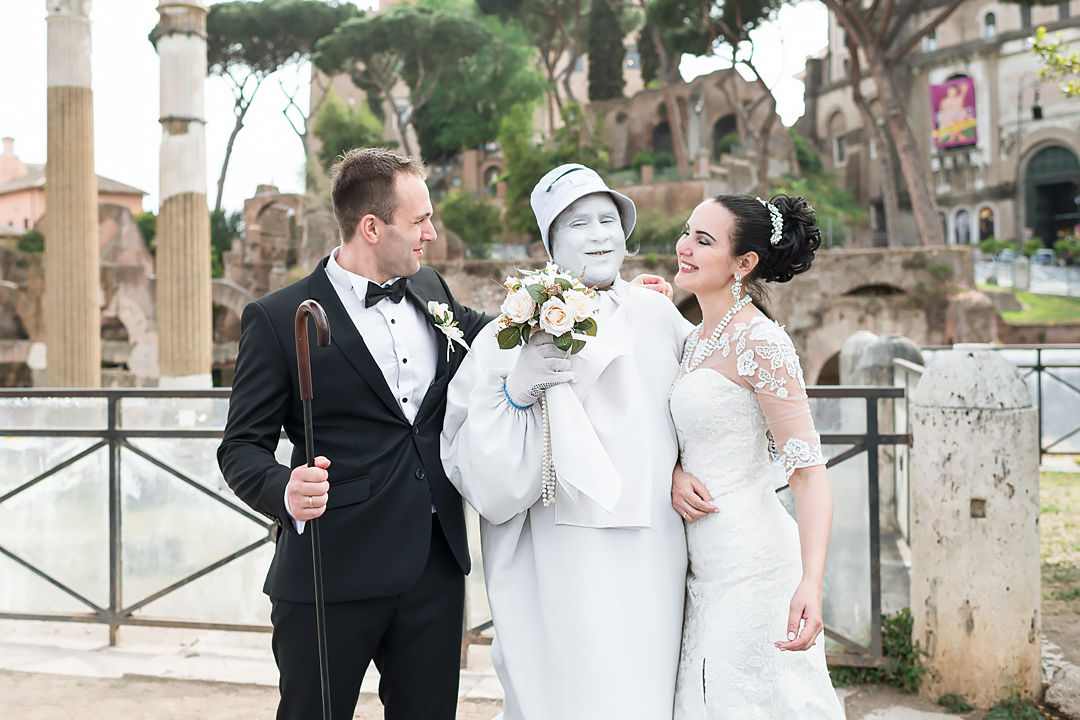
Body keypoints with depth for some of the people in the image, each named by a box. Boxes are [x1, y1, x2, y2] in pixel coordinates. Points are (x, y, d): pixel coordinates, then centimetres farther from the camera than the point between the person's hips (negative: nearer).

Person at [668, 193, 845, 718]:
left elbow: (808, 471, -19)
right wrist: (675, 473, -2)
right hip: (706, 571, 8)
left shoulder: (760, 342, -15)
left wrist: (811, 584, -30)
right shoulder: (699, 339, 10)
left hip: (753, 570, -8)